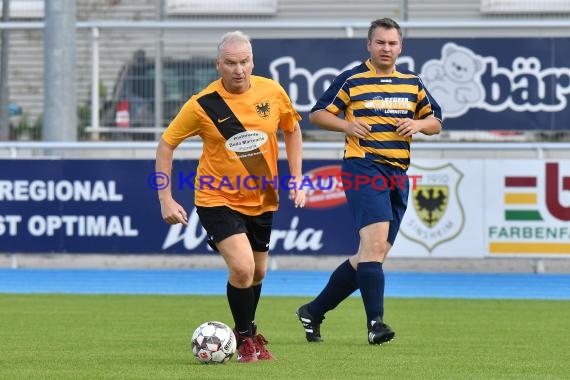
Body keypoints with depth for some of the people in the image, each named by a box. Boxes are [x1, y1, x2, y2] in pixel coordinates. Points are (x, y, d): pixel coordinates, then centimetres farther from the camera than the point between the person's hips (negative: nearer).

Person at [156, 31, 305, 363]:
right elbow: (166, 144, -8)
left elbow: (292, 129, 11)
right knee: (242, 268, -20)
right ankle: (246, 339, 3)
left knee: (258, 273, 16)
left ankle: (249, 331, 43)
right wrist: (166, 200, -11)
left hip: (262, 199, 4)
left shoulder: (272, 92, -9)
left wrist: (296, 179, 4)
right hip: (218, 200, -4)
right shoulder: (203, 105, -18)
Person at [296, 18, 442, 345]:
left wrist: (419, 124, -2)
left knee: (373, 253, 7)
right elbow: (317, 114, 6)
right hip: (363, 168, -6)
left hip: (398, 175, 6)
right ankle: (376, 323, -26)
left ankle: (313, 312, 19)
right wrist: (347, 125, -11)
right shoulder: (352, 80, 1)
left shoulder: (413, 83, 14)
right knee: (376, 240, -22)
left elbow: (436, 121, 21)